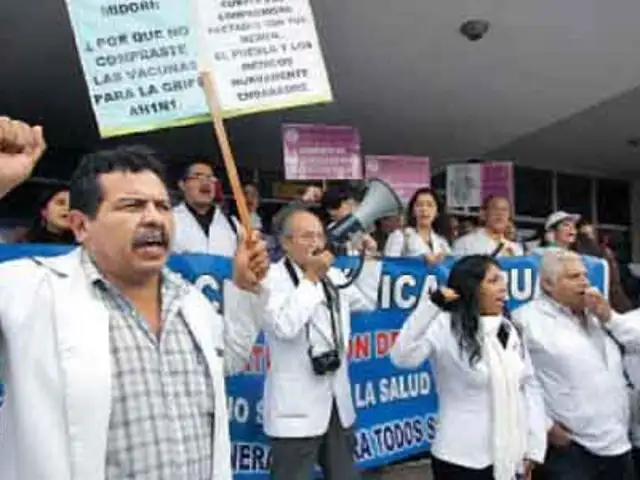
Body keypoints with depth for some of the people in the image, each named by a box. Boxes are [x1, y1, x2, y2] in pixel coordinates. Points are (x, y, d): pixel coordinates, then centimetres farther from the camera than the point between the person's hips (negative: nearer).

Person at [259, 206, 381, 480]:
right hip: (297, 410, -7)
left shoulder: (332, 275, 9)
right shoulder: (272, 278, -13)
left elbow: (367, 302, 22)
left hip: (337, 404, 7)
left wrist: (369, 257, 15)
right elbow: (285, 327, -28)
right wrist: (311, 277, -21)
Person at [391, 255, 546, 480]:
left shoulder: (508, 329, 7)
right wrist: (432, 304, -31)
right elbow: (402, 357, -30)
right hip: (463, 460, -6)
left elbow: (529, 386, 10)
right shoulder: (445, 326, -14)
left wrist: (534, 446, 6)